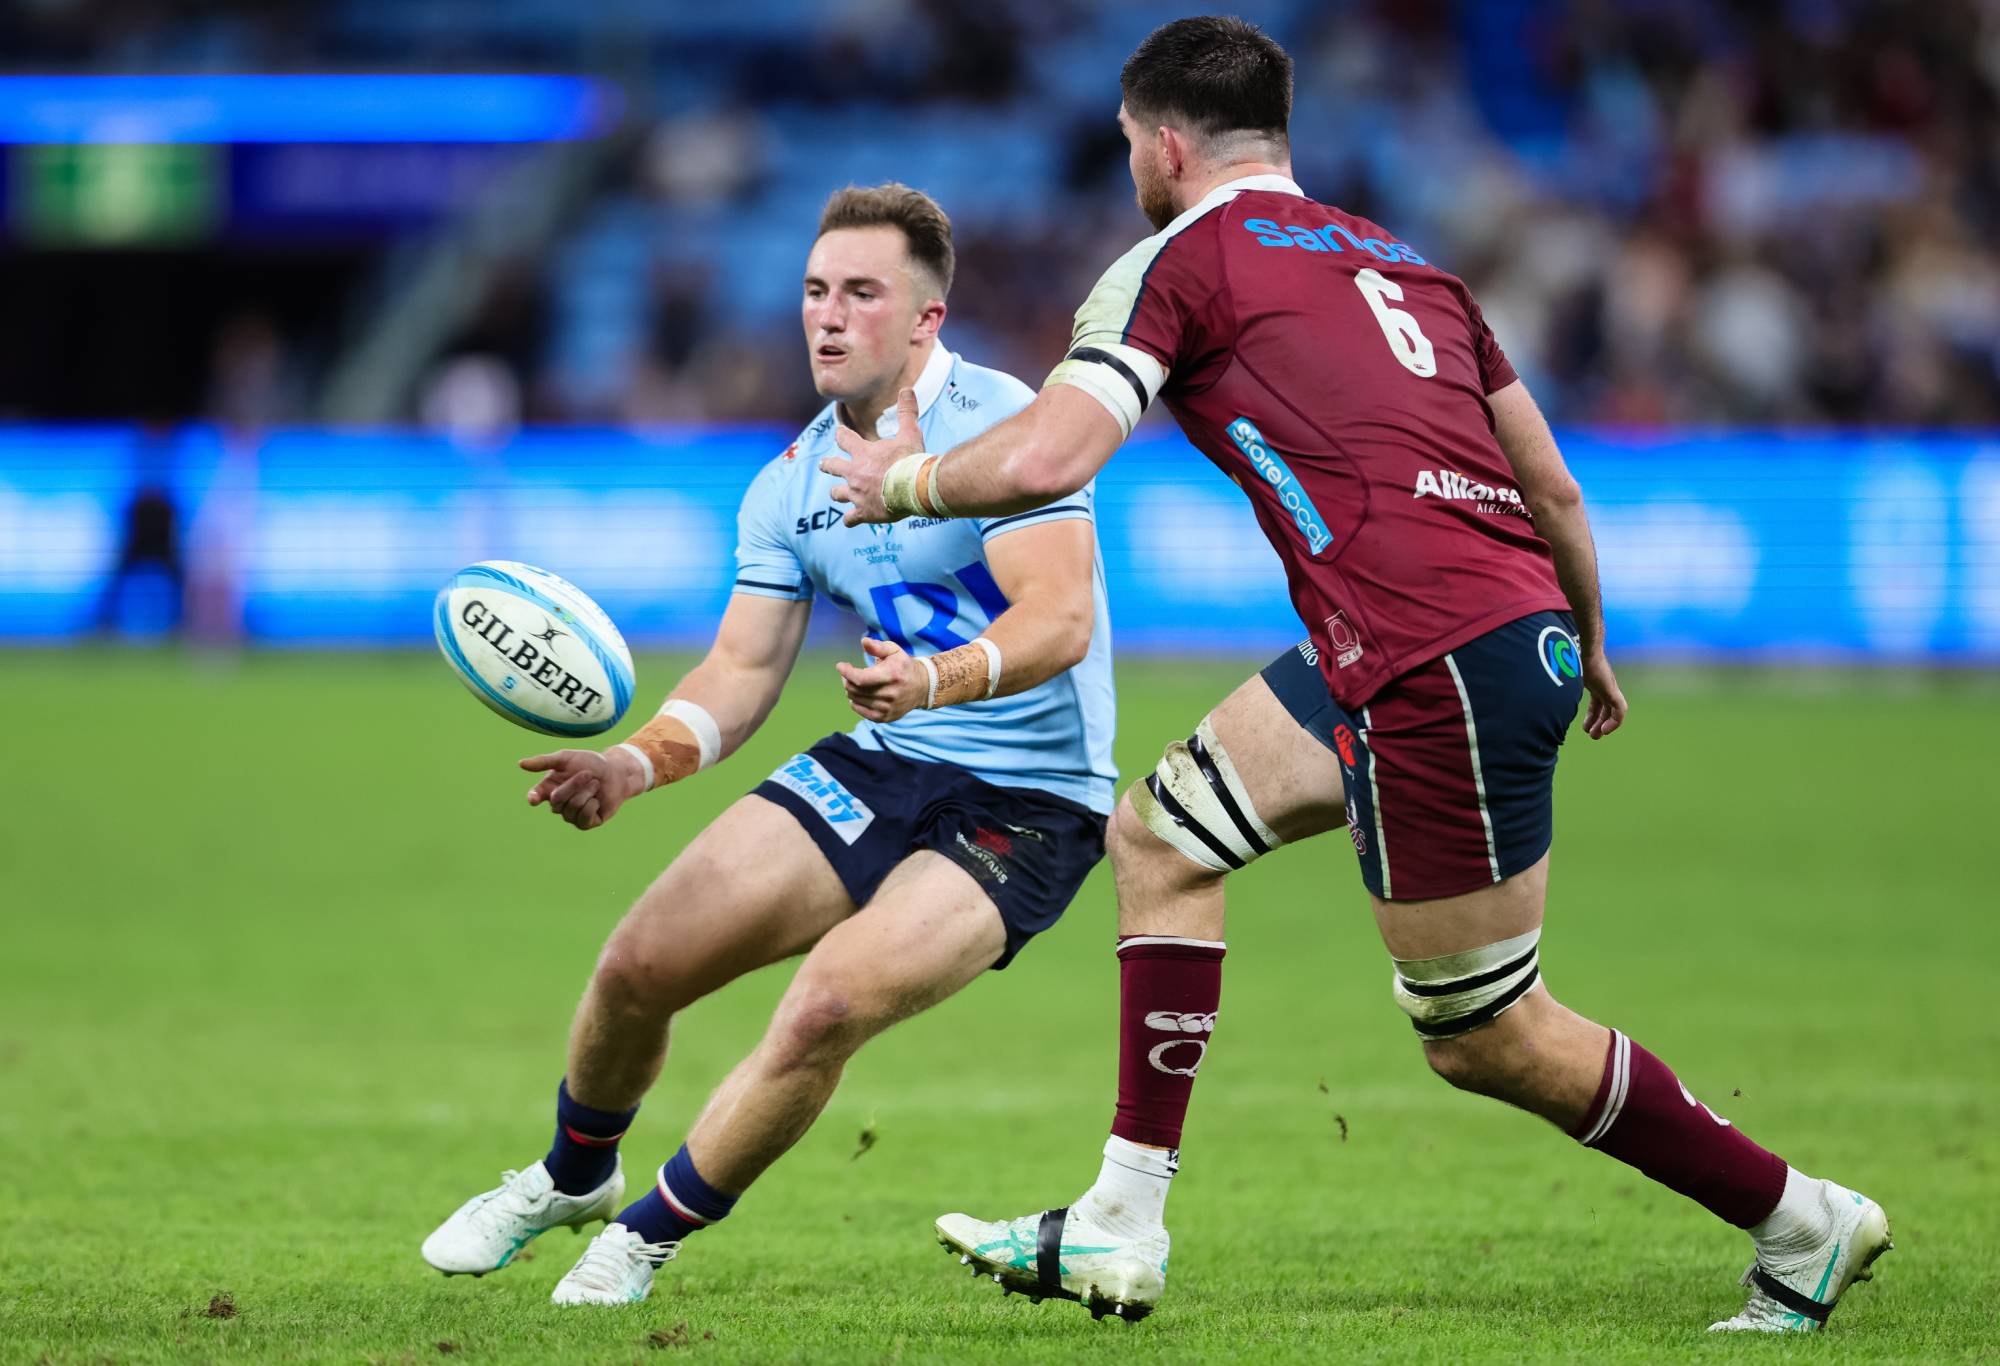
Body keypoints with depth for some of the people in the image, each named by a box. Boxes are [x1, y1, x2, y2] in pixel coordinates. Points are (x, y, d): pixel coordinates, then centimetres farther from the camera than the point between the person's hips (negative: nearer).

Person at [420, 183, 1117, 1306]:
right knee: (640, 966, -3)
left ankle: (650, 1236, -4)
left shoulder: (1002, 425, -16)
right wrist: (637, 764, -13)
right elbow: (742, 672, 7)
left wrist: (935, 680, -45)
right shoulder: (794, 481, 6)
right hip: (883, 767, 7)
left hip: (1029, 807, -6)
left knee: (830, 1004, -27)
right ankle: (572, 1177, 29)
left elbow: (1061, 619, -27)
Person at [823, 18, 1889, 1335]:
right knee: (1160, 832, 17)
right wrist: (1588, 646, 38)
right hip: (1524, 627, 9)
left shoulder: (1180, 261, -1)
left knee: (1488, 1038, 4)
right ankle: (1119, 1229, 16)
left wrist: (902, 480, 7)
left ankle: (1803, 1221, 13)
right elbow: (1554, 489, 22)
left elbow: (1042, 457, -13)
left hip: (1438, 668, -9)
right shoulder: (1400, 260, 21)